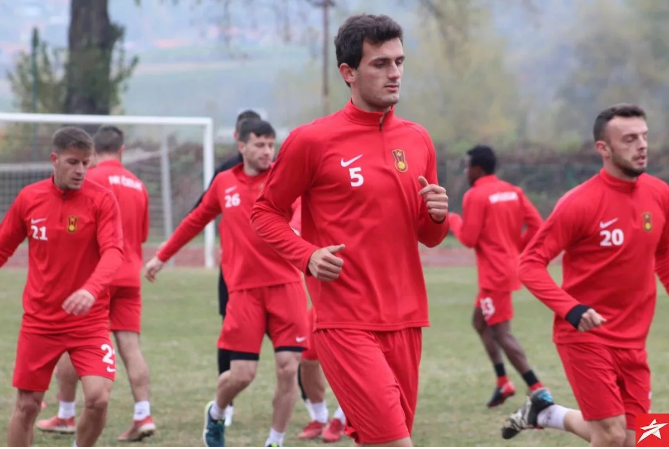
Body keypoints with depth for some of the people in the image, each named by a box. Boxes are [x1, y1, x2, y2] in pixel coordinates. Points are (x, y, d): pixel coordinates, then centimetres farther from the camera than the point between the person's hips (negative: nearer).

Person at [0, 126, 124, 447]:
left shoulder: (101, 200, -9)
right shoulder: (29, 198, -1)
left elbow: (113, 252, -21)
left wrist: (91, 290, -39)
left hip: (89, 320, -2)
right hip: (39, 320, 2)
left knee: (98, 398, -16)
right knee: (27, 405, 4)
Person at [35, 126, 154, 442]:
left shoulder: (94, 179, -8)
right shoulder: (137, 185, 11)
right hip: (130, 276, 5)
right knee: (130, 345, 0)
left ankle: (65, 415, 15)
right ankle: (143, 416, -12)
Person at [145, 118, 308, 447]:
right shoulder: (224, 183, 9)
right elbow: (196, 220, 24)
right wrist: (162, 256, 31)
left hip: (285, 285, -1)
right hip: (243, 288, 1)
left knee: (288, 368, -6)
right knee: (241, 374, -4)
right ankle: (215, 414, 31)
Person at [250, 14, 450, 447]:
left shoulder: (417, 139, 12)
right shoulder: (312, 141, -4)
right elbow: (265, 212, 4)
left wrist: (437, 217, -2)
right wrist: (307, 255, -13)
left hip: (405, 320, 6)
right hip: (346, 324, -6)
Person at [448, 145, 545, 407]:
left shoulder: (475, 196, -13)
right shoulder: (513, 192, 8)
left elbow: (469, 239, -14)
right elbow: (535, 225, 2)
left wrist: (453, 220, 3)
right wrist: (517, 248, 13)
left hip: (494, 274, -9)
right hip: (510, 266, 9)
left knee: (502, 333, -6)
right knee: (480, 321, 22)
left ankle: (537, 390, -13)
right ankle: (503, 382, 17)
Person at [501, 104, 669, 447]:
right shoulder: (580, 204, -15)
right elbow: (530, 264, -13)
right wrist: (571, 309, -27)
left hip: (632, 341, 6)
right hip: (586, 337, -6)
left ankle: (545, 413, 30)